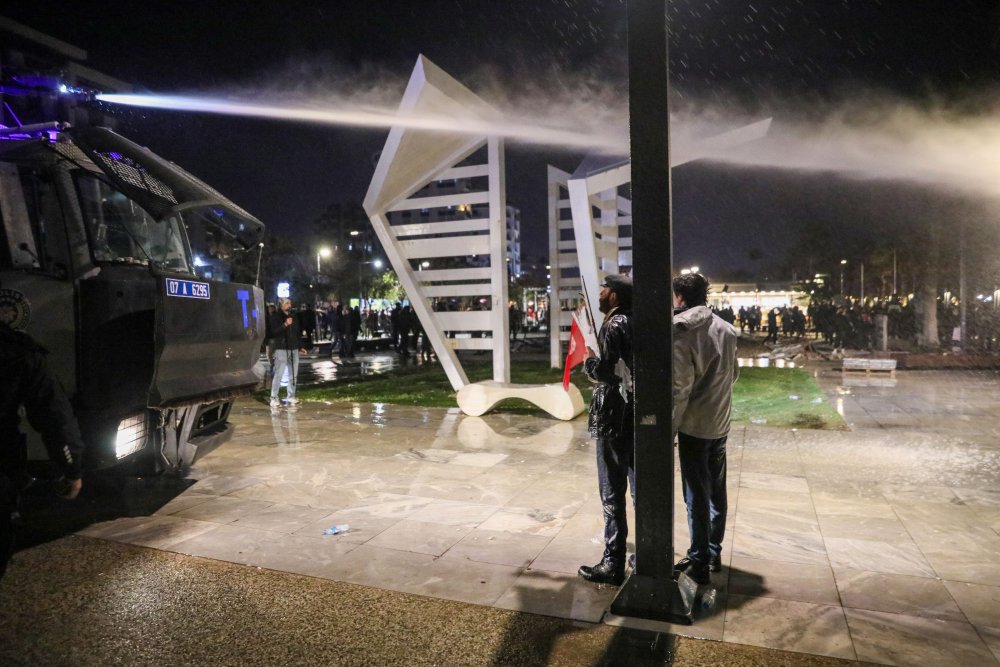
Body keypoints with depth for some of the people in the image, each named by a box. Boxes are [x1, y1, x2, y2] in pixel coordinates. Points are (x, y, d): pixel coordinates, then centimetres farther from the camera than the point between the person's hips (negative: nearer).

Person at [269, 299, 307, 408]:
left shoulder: (293, 316, 13)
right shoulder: (277, 317, -4)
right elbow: (274, 331, -16)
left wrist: (300, 347, 19)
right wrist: (285, 324, -26)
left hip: (293, 349, 6)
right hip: (281, 349, -6)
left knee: (293, 374, 8)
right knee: (278, 374, -8)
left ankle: (290, 396, 17)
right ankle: (274, 398, -3)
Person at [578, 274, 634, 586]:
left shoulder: (613, 326, -14)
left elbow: (604, 372, -21)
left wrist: (588, 360, -3)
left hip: (614, 418, -8)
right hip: (638, 415, 8)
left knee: (612, 493, -1)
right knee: (640, 489, 17)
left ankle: (613, 565, 6)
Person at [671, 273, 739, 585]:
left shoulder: (682, 334, -16)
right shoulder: (725, 328, 4)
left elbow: (680, 389, -17)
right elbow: (734, 373, 13)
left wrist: (670, 428, -9)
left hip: (694, 426, -7)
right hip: (721, 424, 7)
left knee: (697, 496, 2)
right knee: (717, 491, 16)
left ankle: (699, 562, 11)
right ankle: (713, 552, 29)